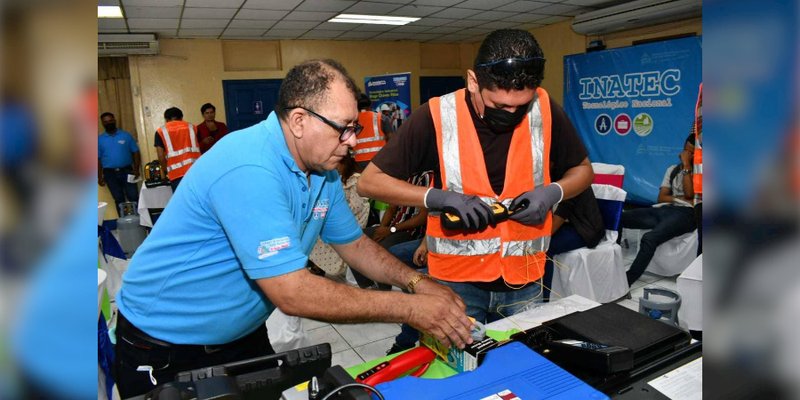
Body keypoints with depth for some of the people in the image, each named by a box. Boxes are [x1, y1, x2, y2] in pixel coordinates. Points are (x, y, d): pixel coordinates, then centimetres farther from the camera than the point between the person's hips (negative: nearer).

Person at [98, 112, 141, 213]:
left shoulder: (126, 135, 3)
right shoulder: (99, 139, 6)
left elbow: (135, 152, 4)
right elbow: (98, 159, 8)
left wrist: (136, 169, -7)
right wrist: (99, 177, 3)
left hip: (126, 171, -1)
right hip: (110, 173, 2)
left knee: (134, 197, -4)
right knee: (119, 199, 7)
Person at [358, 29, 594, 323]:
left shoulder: (546, 111, -7)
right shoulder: (437, 116, -15)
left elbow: (583, 170, 10)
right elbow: (370, 182, -11)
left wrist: (553, 192, -12)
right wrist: (438, 197, -24)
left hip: (524, 280, 3)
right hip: (456, 280, -2)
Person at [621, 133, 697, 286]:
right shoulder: (673, 169, 24)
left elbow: (689, 193, -7)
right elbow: (661, 198, 16)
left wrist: (686, 165, -2)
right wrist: (679, 199, -4)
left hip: (685, 213, -5)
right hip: (664, 210, 6)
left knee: (649, 238, -35)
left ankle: (625, 282, -35)